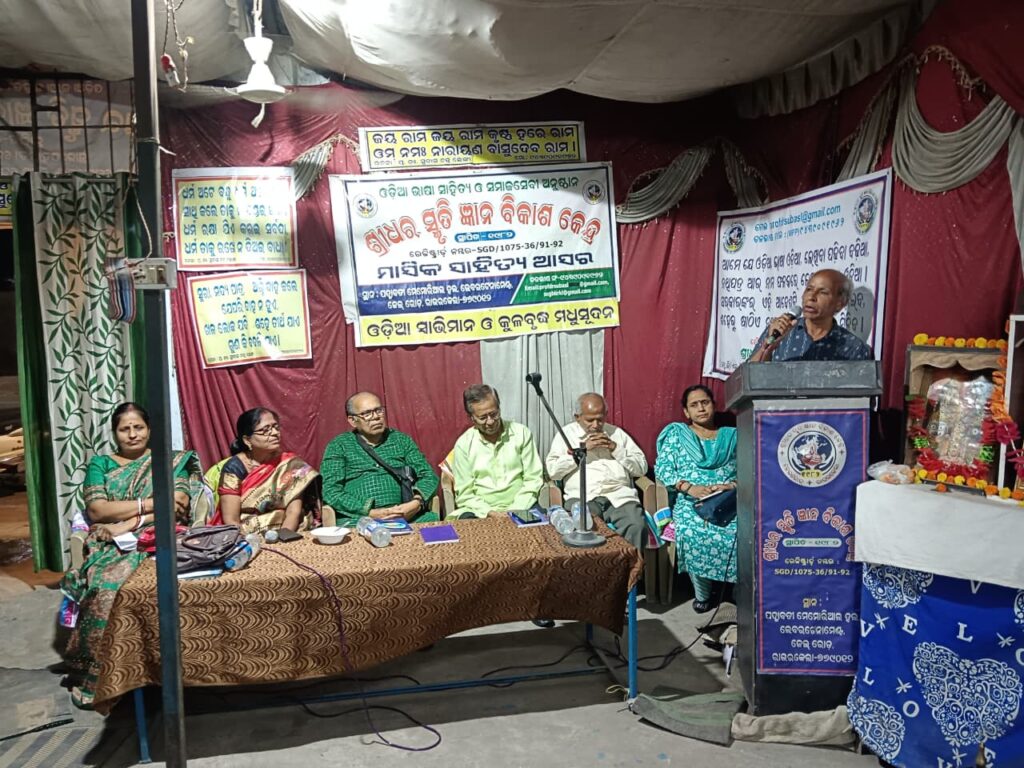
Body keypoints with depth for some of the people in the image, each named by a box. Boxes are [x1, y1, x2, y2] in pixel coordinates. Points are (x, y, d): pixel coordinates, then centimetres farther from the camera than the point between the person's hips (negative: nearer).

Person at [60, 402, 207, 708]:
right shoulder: (100, 463, 16)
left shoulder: (169, 461, 12)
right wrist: (148, 504, -11)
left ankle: (95, 675, -19)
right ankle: (88, 674, -16)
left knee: (110, 580, -32)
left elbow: (179, 503, -4)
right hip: (109, 543, 2)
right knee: (100, 578, -31)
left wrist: (126, 525, -13)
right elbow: (96, 510, 0)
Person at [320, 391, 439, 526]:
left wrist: (417, 502, -9)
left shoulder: (401, 440, 17)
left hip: (405, 514, 3)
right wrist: (370, 513, -16)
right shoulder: (339, 446, 8)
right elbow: (330, 490, -3)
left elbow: (428, 476, 13)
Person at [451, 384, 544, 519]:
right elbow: (464, 494, 1)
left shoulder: (521, 433, 3)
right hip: (481, 511, 0)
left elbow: (533, 479, 2)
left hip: (518, 508, 0)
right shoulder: (463, 444, 2)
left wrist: (515, 511, -12)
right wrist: (489, 512, -16)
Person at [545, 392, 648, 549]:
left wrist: (616, 448, 3)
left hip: (619, 495, 2)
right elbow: (552, 470, 2)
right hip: (582, 497, -1)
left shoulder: (616, 433, 21)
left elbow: (641, 468, 15)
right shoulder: (566, 433, 16)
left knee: (637, 527, -29)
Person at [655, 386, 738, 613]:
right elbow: (662, 468, 4)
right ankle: (702, 594, -14)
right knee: (692, 533, -34)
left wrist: (732, 485, -12)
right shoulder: (676, 434, 16)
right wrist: (689, 487, -12)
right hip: (690, 502, -1)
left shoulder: (732, 436, 20)